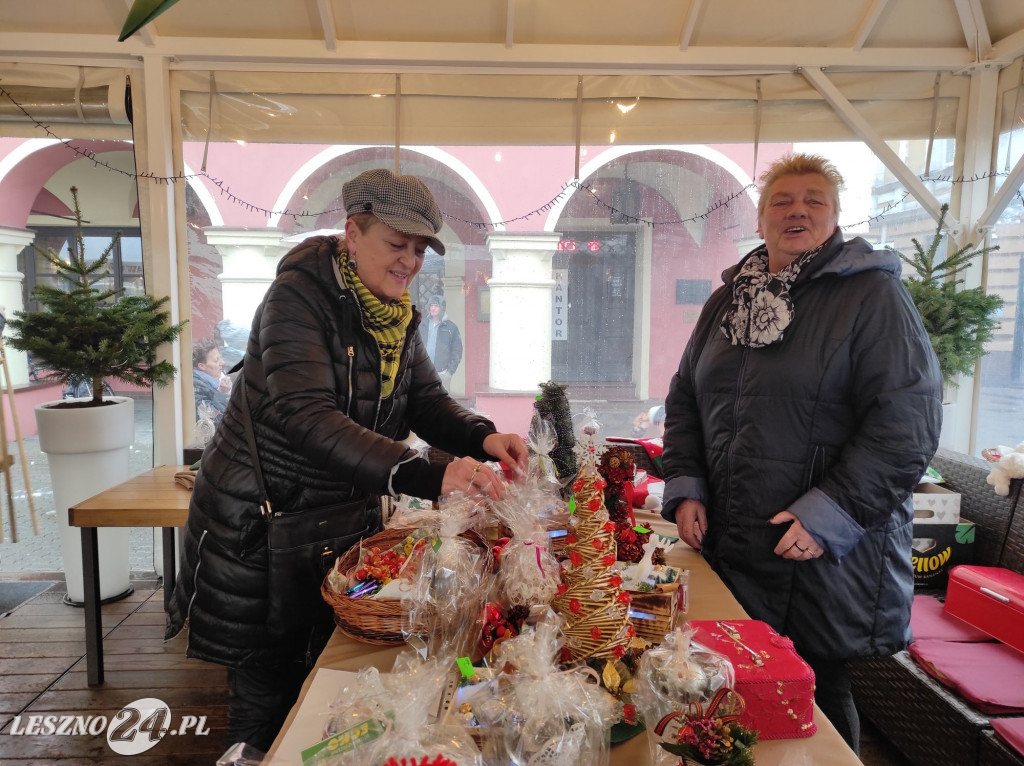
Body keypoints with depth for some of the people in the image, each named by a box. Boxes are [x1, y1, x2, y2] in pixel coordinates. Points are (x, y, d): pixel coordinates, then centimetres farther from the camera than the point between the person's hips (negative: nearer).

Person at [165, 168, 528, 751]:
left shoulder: (400, 316, 3)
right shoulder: (299, 295, -20)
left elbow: (427, 401, -2)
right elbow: (305, 417, -33)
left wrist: (482, 436, -24)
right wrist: (426, 475, -44)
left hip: (345, 521, 6)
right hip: (260, 525, -5)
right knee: (266, 702, 9)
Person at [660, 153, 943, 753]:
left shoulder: (872, 295, -6)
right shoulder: (729, 299, 12)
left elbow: (909, 421, -13)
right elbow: (685, 399, 16)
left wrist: (830, 513, -19)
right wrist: (685, 487, 4)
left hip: (827, 560, -5)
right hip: (725, 548, 5)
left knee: (817, 698, 10)